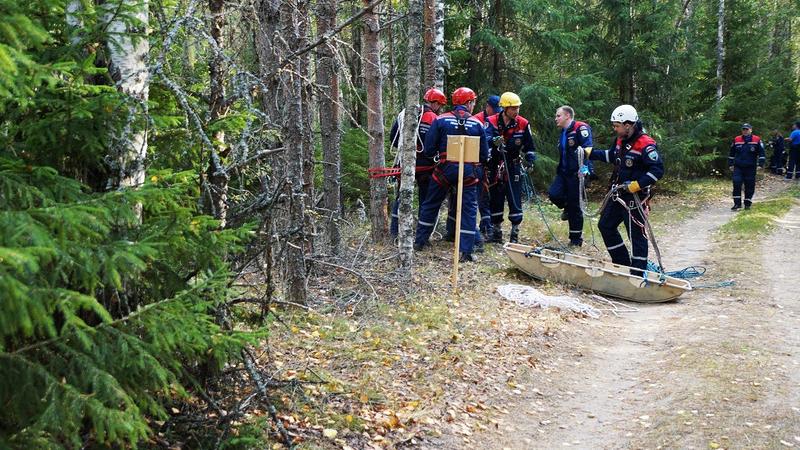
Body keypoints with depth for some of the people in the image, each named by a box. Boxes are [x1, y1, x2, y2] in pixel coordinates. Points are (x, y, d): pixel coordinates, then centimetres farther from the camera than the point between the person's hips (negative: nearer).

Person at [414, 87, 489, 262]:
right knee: (469, 209, 7)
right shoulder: (477, 124, 0)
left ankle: (420, 241, 25)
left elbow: (429, 150, -6)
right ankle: (466, 251, 4)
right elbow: (484, 155, 2)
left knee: (431, 205, 16)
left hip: (445, 169, 1)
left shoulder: (441, 120, -3)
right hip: (469, 172, 0)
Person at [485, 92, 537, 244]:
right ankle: (496, 231, 19)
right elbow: (486, 138, -26)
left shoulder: (523, 123, -2)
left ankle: (515, 234, 3)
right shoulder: (492, 122, -7)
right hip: (495, 167, 0)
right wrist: (493, 140, -47)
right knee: (495, 200, 7)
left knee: (515, 200, -4)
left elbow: (529, 145, 10)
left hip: (513, 167, 0)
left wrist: (530, 160, -2)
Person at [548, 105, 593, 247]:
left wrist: (585, 166, -31)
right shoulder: (564, 132, 18)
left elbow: (588, 148, -21)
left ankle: (576, 239, 10)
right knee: (554, 194, -14)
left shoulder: (581, 128, -12)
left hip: (576, 172, -8)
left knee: (574, 206, -2)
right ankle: (568, 208, 19)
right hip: (563, 171, 8)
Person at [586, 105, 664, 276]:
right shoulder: (621, 140, 7)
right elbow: (611, 155, 27)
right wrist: (590, 153, 19)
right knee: (605, 225, 17)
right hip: (618, 194, 10)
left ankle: (638, 274, 5)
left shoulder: (645, 144, -20)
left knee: (636, 235, -2)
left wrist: (638, 184, -28)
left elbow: (658, 170, -24)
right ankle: (622, 262, 29)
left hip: (635, 198, -10)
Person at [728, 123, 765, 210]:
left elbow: (761, 153, 3)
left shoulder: (757, 140, 1)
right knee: (736, 184, -9)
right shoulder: (736, 140, 7)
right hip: (738, 167, 1)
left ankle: (747, 203, 15)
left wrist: (761, 164, -4)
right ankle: (737, 204, -5)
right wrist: (730, 164, 13)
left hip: (750, 168, -1)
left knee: (749, 186, 3)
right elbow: (731, 154, 16)